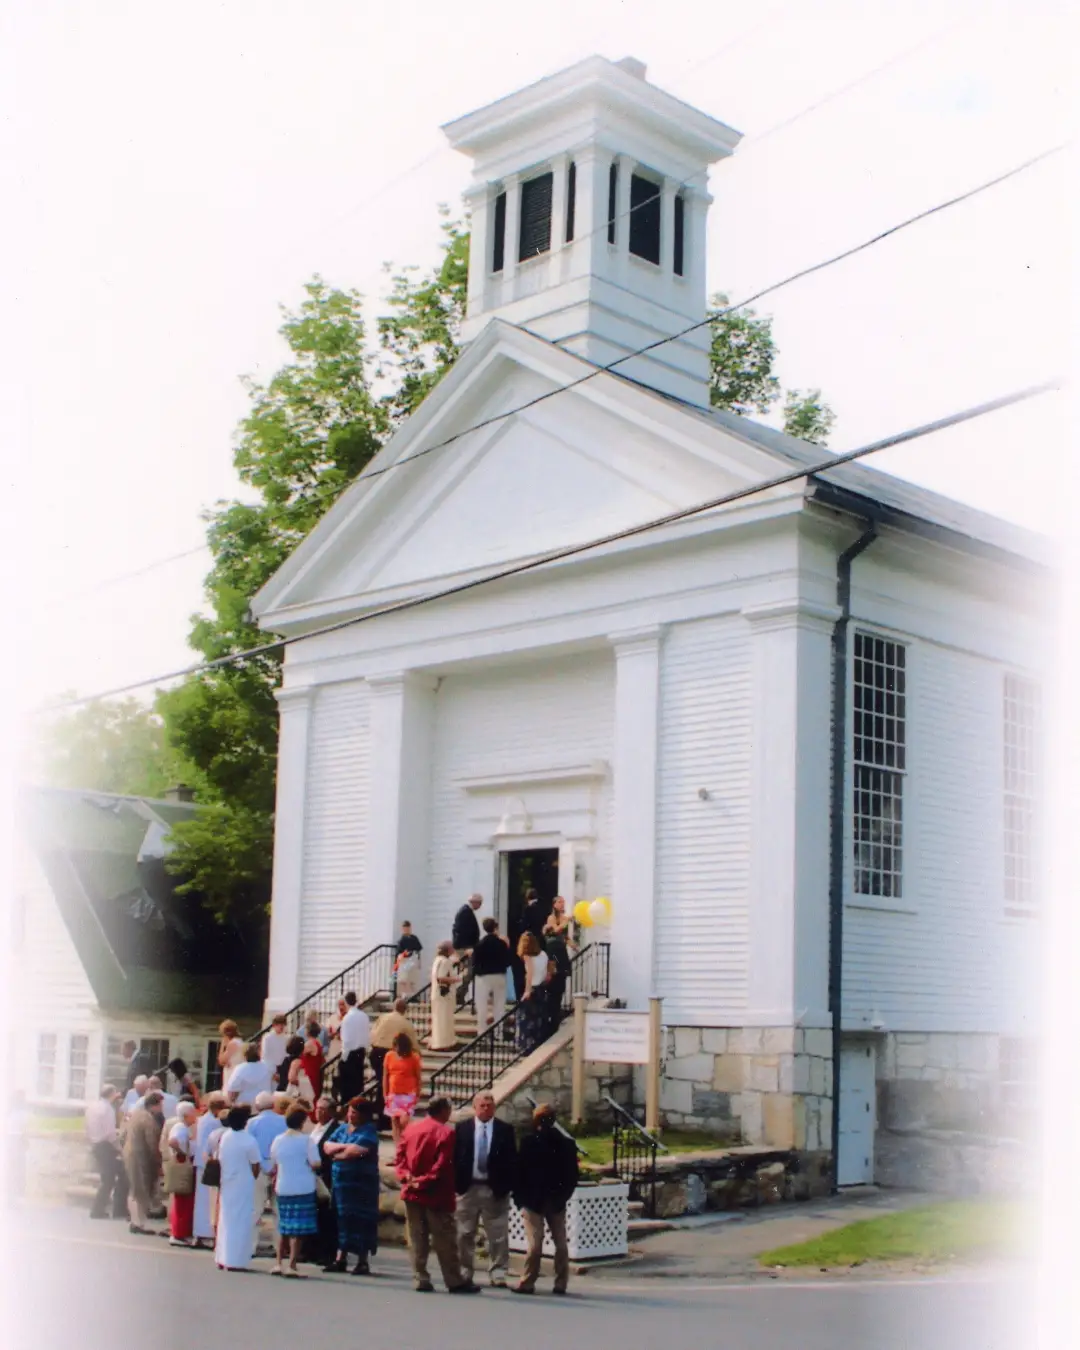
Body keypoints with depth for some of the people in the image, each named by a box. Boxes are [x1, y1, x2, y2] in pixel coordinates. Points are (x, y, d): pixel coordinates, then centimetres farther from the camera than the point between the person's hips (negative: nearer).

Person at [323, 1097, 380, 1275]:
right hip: (341, 1181, 6)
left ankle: (362, 1261, 0)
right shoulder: (342, 1129, 15)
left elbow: (357, 1151, -19)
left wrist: (337, 1154, -3)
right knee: (342, 1218, 8)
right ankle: (341, 1258, 16)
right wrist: (343, 1147, -12)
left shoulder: (368, 1131, -6)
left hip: (361, 1183, -6)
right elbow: (326, 1146, 6)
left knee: (360, 1220, -4)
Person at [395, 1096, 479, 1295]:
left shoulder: (410, 1129, 7)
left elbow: (399, 1157, 4)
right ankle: (455, 1281, 4)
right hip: (436, 1195, -5)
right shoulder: (446, 1133, -11)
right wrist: (424, 1181, -11)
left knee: (417, 1241, 9)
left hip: (412, 1194, 5)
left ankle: (420, 1279, 7)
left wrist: (407, 1176, -6)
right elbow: (443, 1165, -17)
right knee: (445, 1241, 1)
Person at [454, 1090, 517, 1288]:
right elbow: (455, 1157, 3)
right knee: (465, 1234, 7)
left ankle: (497, 1274, 6)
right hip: (468, 1188, 1)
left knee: (498, 1236, 0)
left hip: (496, 1190, -1)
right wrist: (457, 1184, -4)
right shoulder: (462, 1129, 4)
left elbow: (512, 1160, 2)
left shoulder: (505, 1130, 2)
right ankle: (464, 1272, 17)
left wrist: (507, 1186, -7)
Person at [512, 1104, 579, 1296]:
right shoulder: (567, 1144, 1)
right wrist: (564, 1195, 11)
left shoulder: (529, 1142, -10)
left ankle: (527, 1282, -2)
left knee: (534, 1242, -3)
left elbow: (520, 1171, -9)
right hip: (557, 1201, 4)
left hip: (533, 1200, -3)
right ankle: (561, 1283, 9)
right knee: (560, 1242, 8)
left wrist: (519, 1198, 0)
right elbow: (573, 1176, 2)